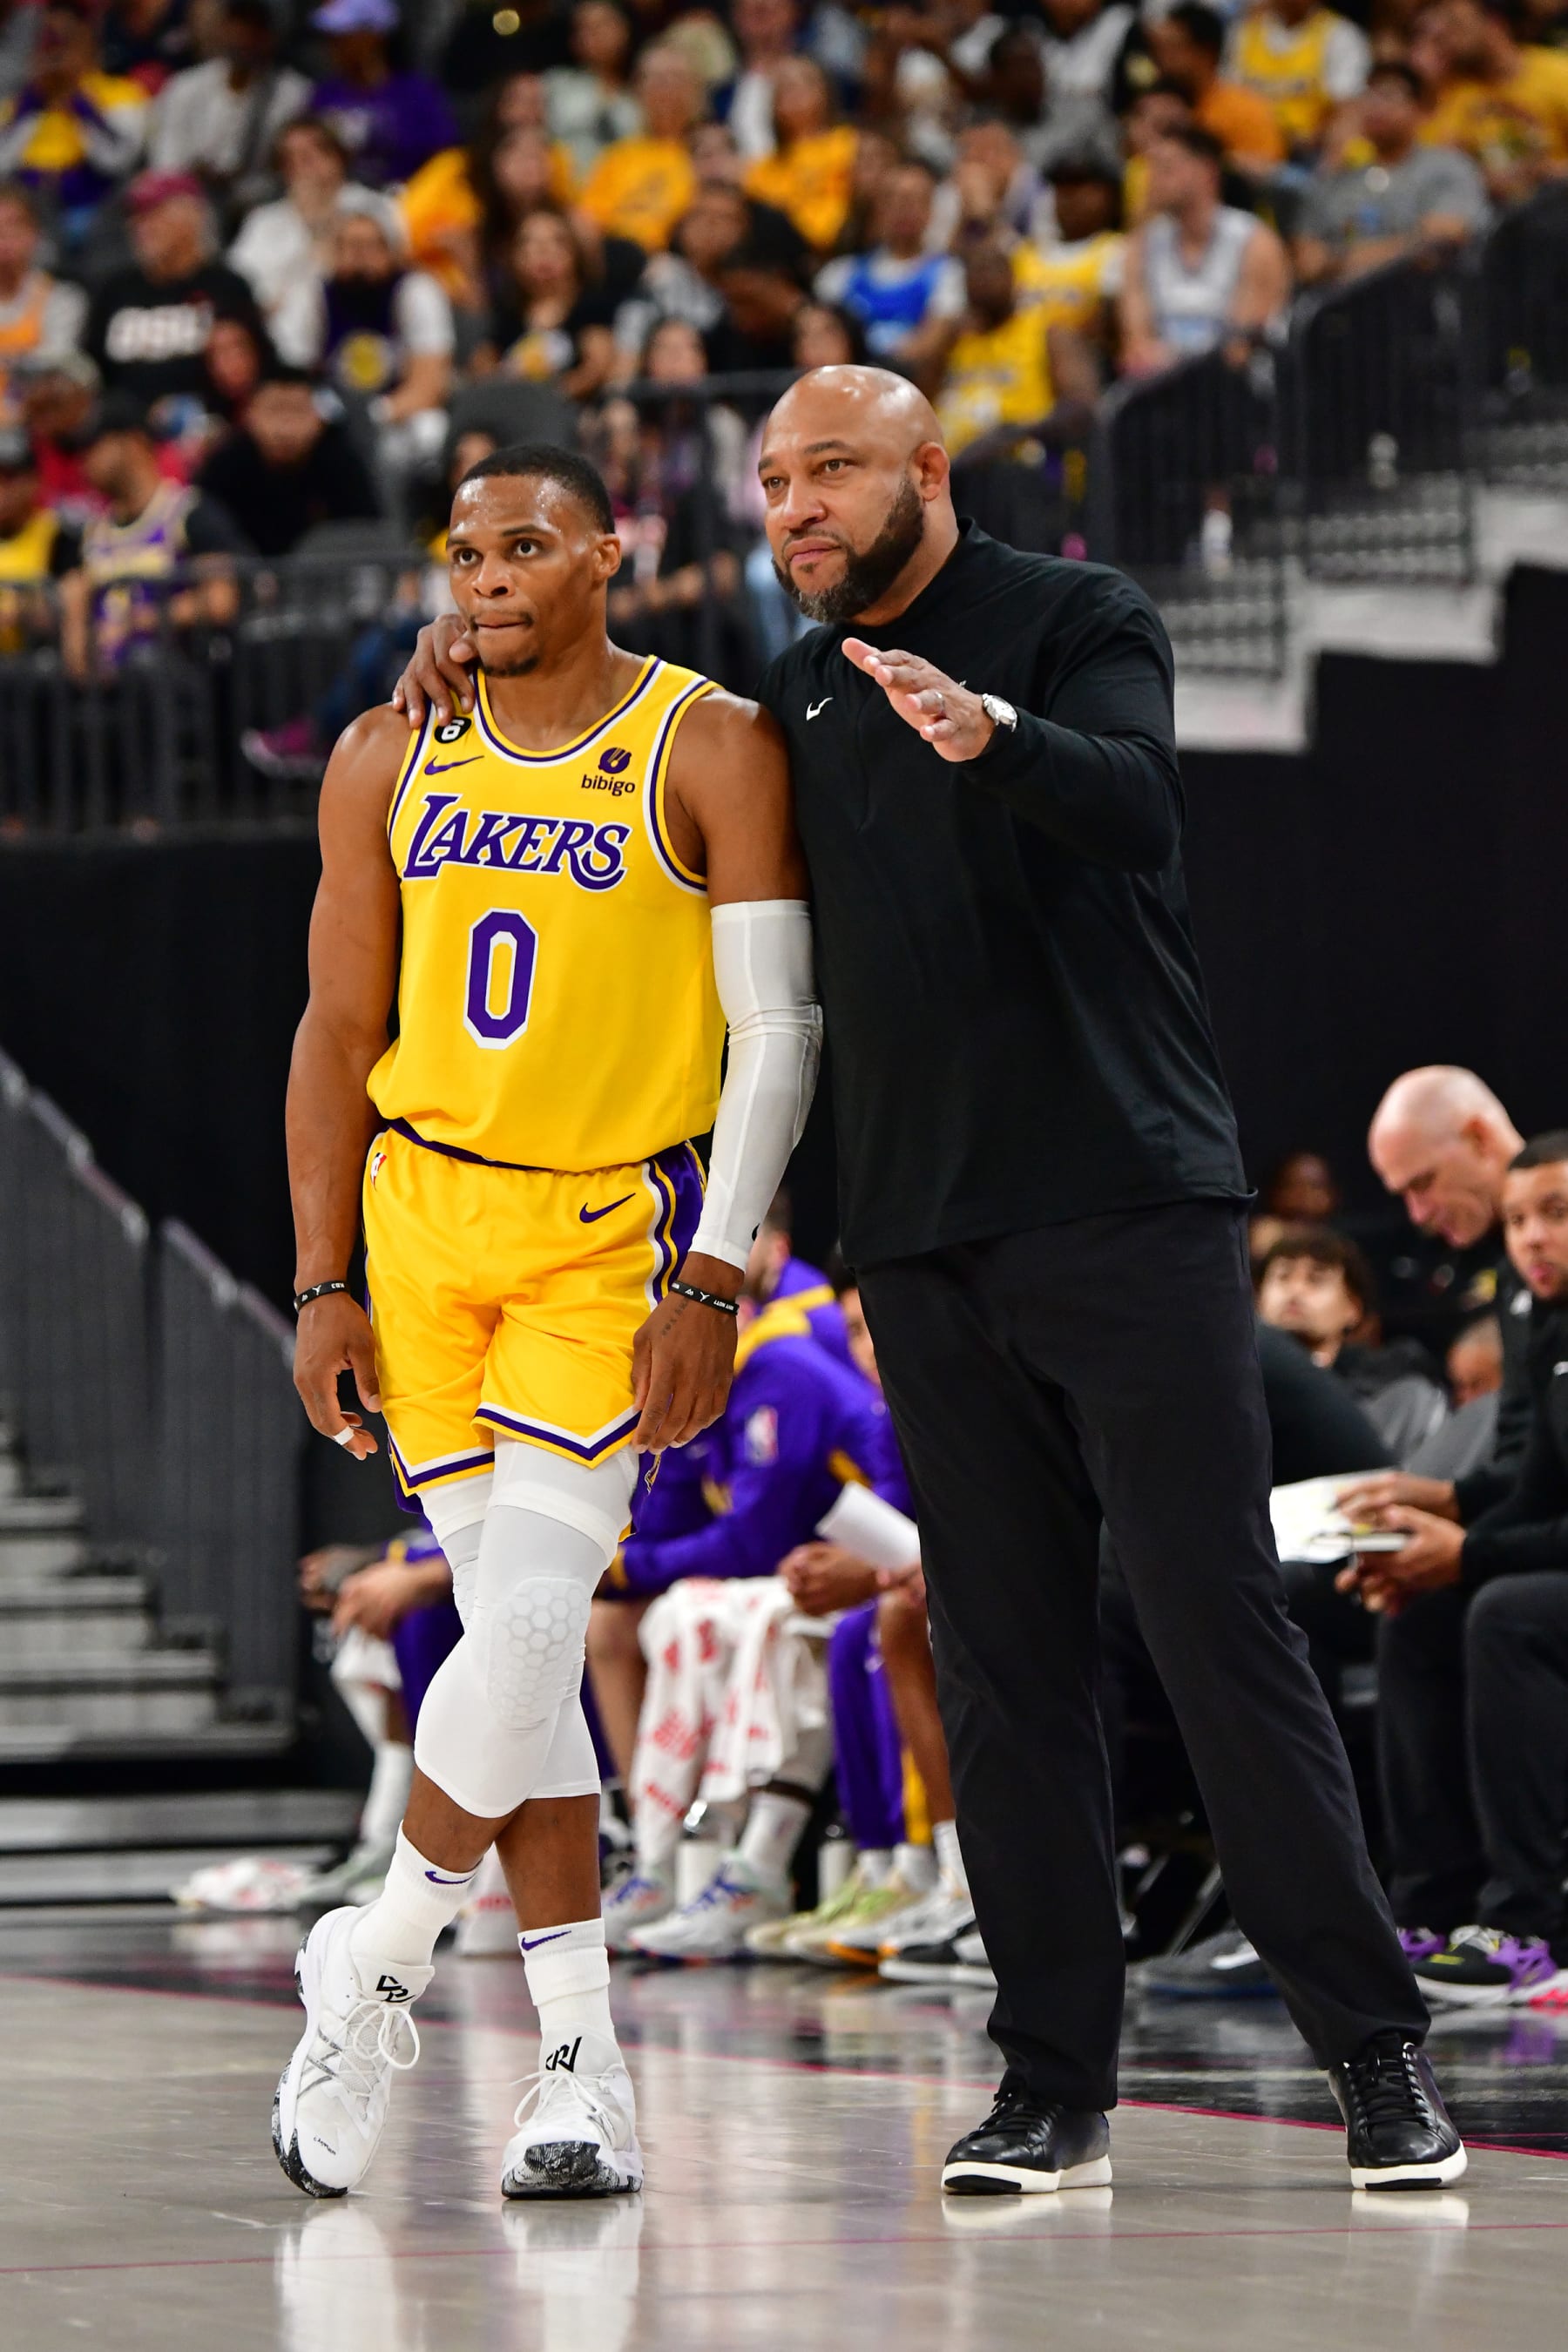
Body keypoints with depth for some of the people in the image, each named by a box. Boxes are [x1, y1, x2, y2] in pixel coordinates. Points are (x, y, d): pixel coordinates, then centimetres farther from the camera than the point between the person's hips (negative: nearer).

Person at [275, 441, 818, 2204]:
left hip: (612, 1229, -4)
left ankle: (371, 1972, 3)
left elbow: (778, 1034, -8)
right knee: (515, 1632, 4)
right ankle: (584, 2066, 7)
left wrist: (710, 1283, -15)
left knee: (528, 1616, -16)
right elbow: (339, 1029, 10)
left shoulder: (714, 753, -6)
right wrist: (323, 1289, 4)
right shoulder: (391, 763, 6)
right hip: (426, 1205, 4)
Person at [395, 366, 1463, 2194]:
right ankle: (1053, 2086, 6)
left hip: (1132, 1215, -5)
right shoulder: (794, 703, 17)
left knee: (1218, 1625, -8)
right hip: (926, 1251, 5)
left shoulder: (1075, 620, 0)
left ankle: (1378, 2057, -4)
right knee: (1002, 1667, 4)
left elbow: (1137, 808, -18)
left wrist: (994, 736, -39)